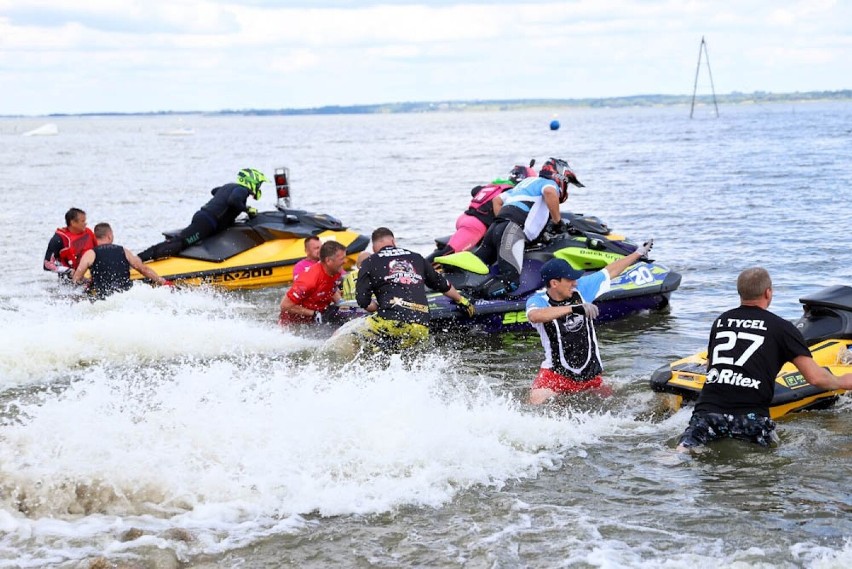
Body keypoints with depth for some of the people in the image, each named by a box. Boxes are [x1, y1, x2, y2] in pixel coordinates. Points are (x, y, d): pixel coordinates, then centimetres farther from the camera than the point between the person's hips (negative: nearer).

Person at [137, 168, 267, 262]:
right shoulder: (242, 189, -3)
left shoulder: (230, 186, 25)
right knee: (178, 244, -21)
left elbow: (214, 191, 44)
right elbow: (233, 201, -25)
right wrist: (247, 209, -12)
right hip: (206, 222, -10)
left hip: (202, 215, 10)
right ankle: (139, 258, -33)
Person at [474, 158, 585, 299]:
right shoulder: (550, 183, 10)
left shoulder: (528, 182, 35)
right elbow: (549, 192, -16)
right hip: (513, 230, -9)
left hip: (495, 228, 9)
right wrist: (558, 221, -8)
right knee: (510, 280, -23)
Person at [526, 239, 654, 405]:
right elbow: (534, 316, -40)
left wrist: (639, 253, 17)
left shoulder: (581, 288, -3)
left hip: (590, 371, 5)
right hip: (556, 371, -5)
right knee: (536, 403, -24)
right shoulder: (538, 301, -16)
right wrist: (573, 308, -47)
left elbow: (610, 272, 10)